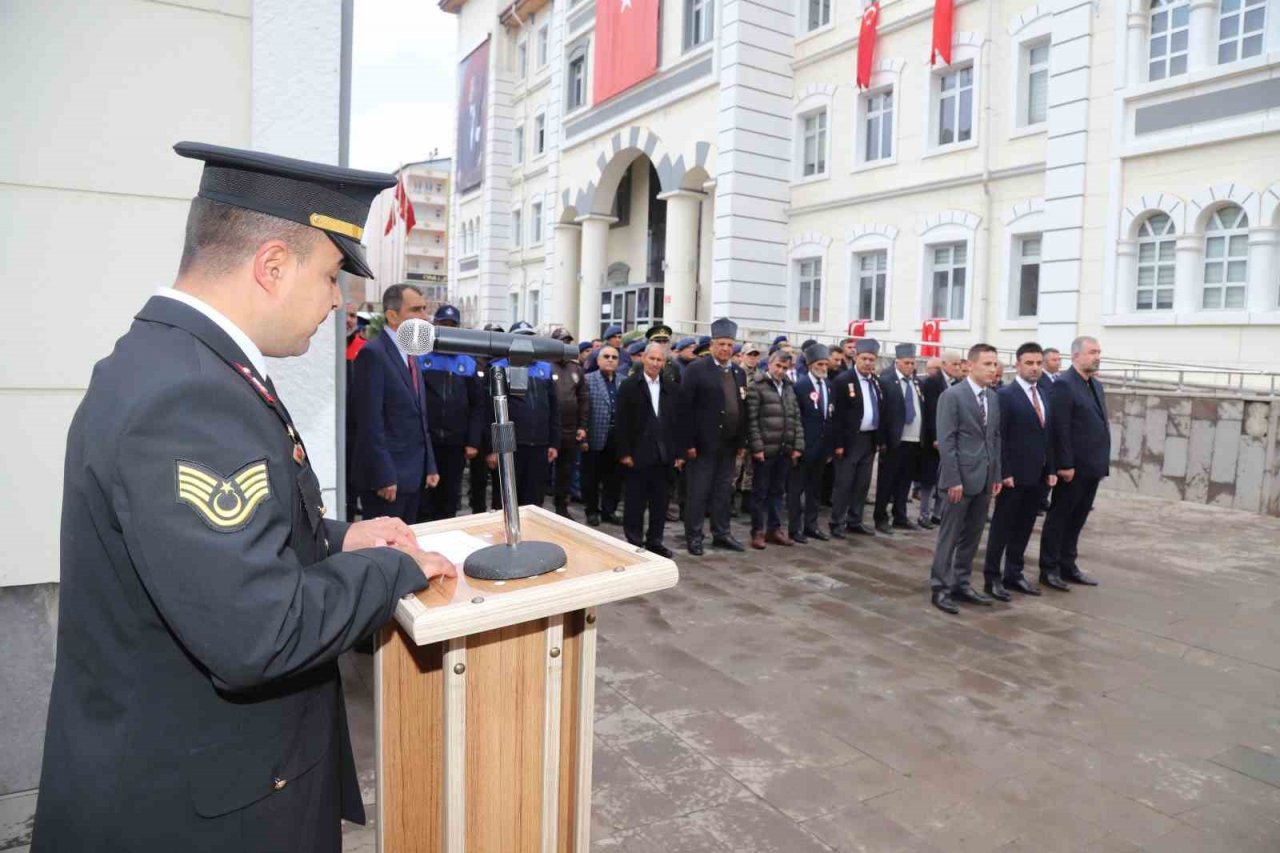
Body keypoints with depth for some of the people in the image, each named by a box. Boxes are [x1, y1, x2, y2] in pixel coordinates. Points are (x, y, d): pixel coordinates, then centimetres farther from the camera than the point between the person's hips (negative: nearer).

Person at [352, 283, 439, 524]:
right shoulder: (373, 353, -12)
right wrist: (384, 476, -20)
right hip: (387, 475, -8)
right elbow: (371, 422, -18)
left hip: (413, 474, 8)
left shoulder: (411, 356, 15)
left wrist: (430, 466, 13)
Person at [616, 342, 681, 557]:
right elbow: (622, 422, -6)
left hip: (664, 454, 4)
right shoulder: (629, 385, -2)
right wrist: (624, 452, -11)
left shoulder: (671, 387, 8)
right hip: (638, 453, -3)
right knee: (635, 501, 5)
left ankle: (655, 541, 21)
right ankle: (634, 542, 15)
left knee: (660, 501, 9)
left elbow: (677, 420, 7)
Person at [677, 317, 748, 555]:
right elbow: (685, 408, -11)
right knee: (698, 491, 2)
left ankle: (721, 534, 23)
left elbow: (742, 408, 13)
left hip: (729, 444, 6)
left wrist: (742, 442, 8)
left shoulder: (739, 373, 12)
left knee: (723, 491, 13)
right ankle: (694, 536, 12)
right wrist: (688, 443, -15)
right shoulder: (697, 369, -7)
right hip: (703, 443, -6)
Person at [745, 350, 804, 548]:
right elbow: (752, 420, -10)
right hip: (765, 450, -5)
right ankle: (758, 531, 12)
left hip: (785, 450, 5)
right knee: (760, 492, 4)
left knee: (777, 491, 13)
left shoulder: (789, 388, 14)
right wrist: (757, 447, -15)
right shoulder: (756, 386, -5)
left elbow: (796, 419, 13)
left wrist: (798, 446, 5)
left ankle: (775, 528, 23)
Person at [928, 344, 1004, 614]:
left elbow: (995, 438, 15)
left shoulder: (993, 398, 12)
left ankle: (961, 584, 22)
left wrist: (996, 475, 10)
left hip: (984, 477, 7)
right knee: (950, 534, 0)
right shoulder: (952, 395, -10)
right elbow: (945, 441, -14)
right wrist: (953, 479, -17)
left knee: (972, 535, 12)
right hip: (961, 477, -7)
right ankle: (940, 587, 8)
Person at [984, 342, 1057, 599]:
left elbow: (1047, 436, 15)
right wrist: (1004, 472, -17)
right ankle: (992, 577, 9)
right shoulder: (1005, 395, -10)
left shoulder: (1043, 397, 14)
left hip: (1037, 475, 7)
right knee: (1002, 527, 1)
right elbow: (999, 438, -13)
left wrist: (1050, 469, 9)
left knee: (1024, 528, 13)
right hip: (1014, 475, -7)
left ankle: (1014, 574, 23)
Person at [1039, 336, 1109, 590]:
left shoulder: (1097, 385, 14)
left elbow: (1100, 425, 16)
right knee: (1059, 518, 2)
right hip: (1073, 467, -8)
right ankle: (1049, 569, 10)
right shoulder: (1064, 384, -13)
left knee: (1077, 519, 14)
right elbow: (1060, 429, -17)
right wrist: (1065, 465, -19)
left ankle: (1067, 565, 24)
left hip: (1092, 466, 8)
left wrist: (1103, 461, 12)